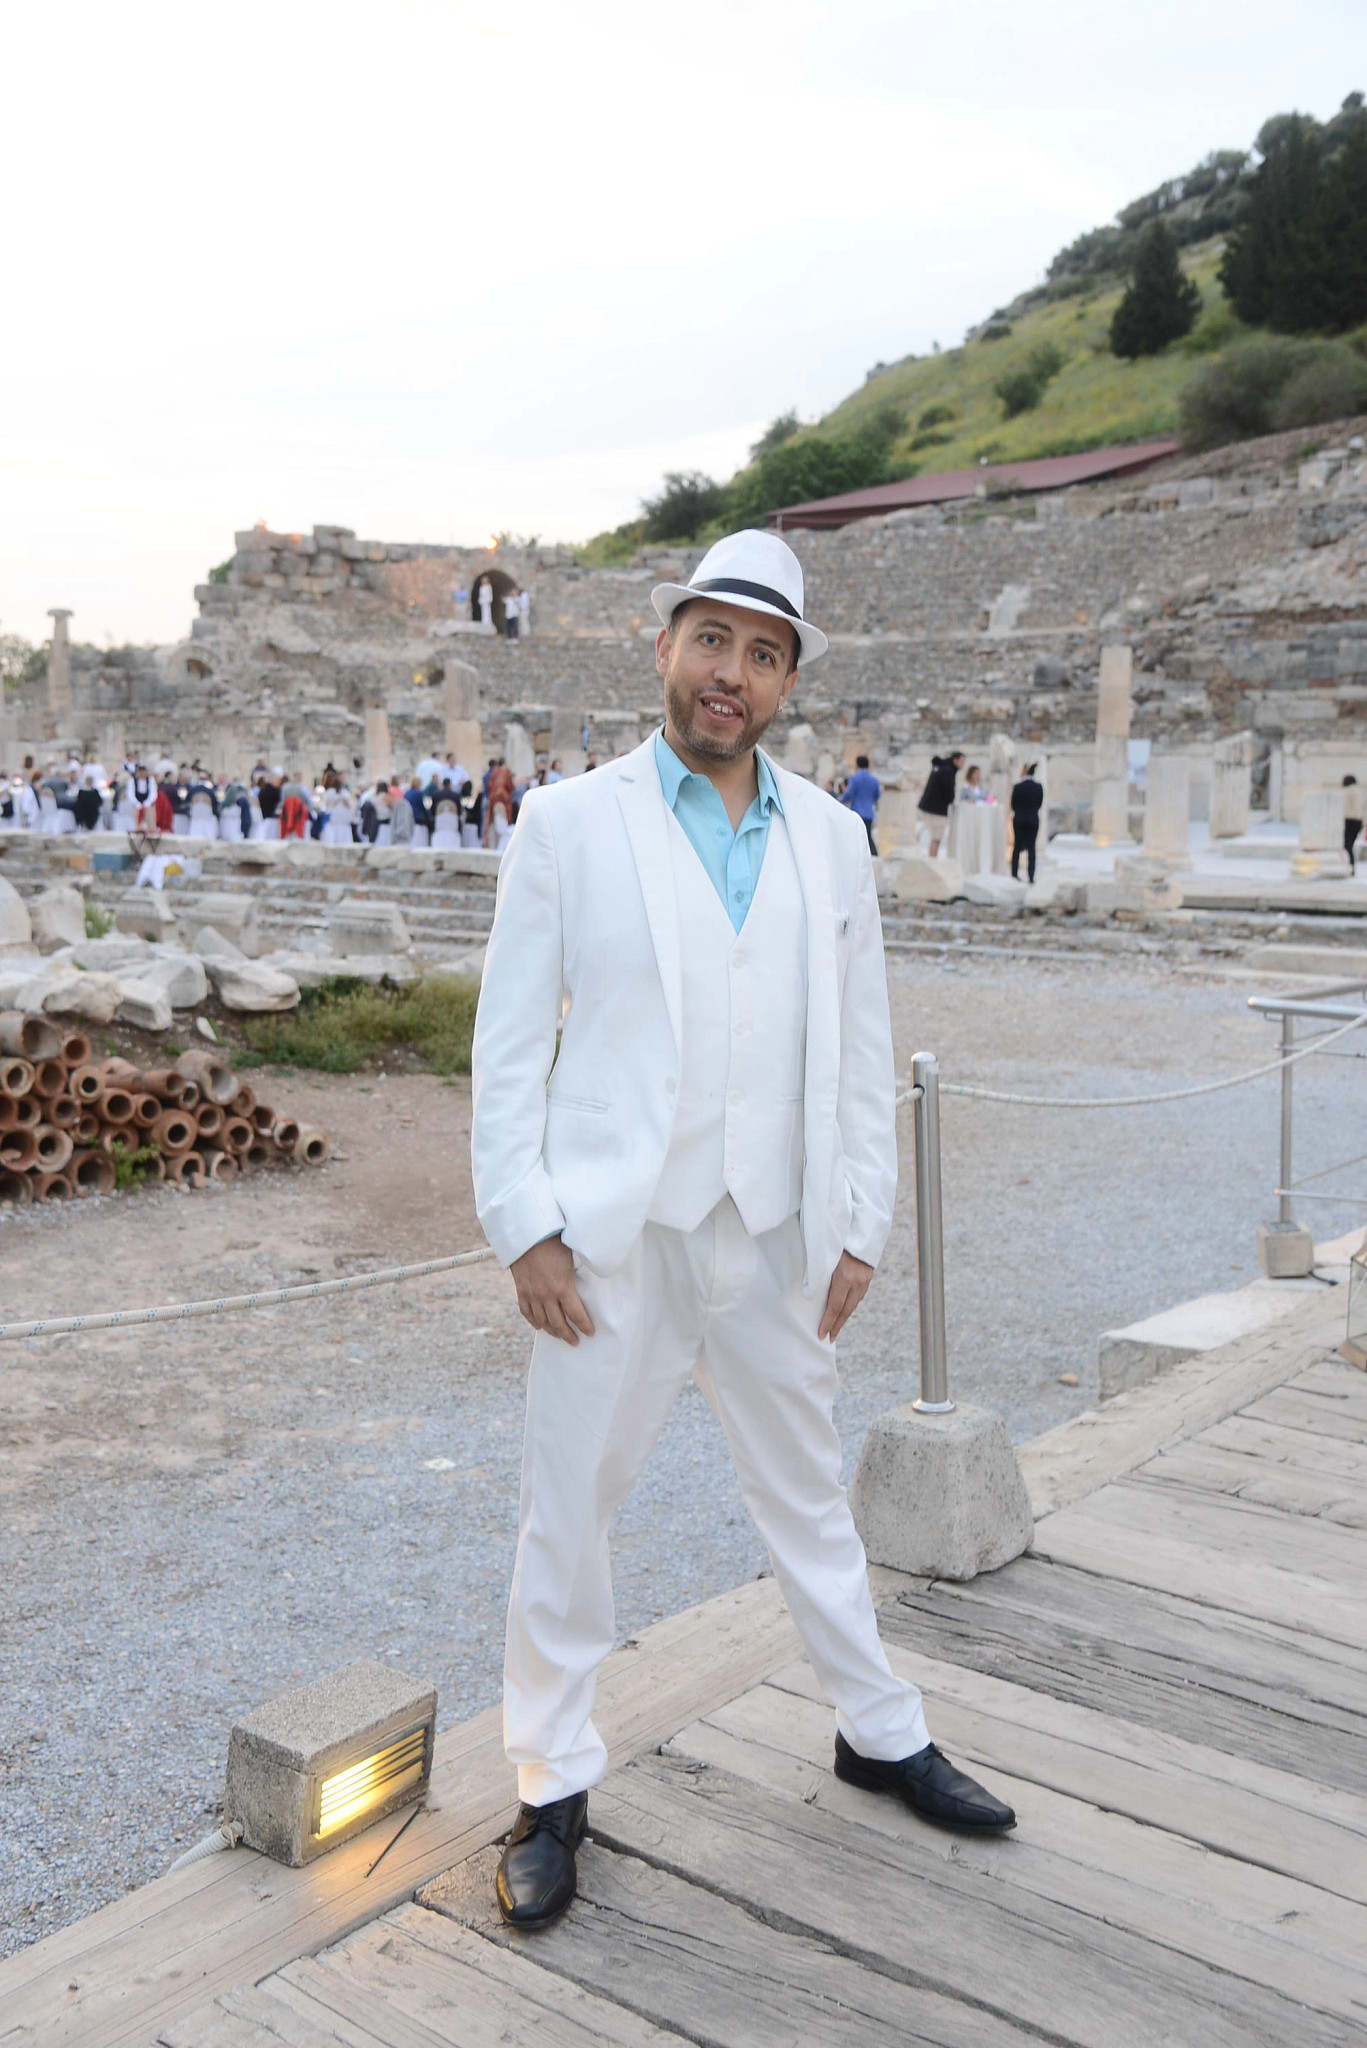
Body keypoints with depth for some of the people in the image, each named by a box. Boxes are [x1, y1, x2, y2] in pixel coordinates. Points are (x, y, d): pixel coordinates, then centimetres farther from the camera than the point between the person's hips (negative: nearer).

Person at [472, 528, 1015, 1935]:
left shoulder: (830, 839, 7)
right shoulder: (567, 824, -3)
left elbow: (861, 1048, 9)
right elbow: (509, 1044, -4)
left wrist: (861, 1225, 5)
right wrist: (525, 1228, -10)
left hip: (777, 1237, 3)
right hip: (616, 1237, -3)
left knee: (808, 1494, 19)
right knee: (566, 1511, 6)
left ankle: (880, 1733, 37)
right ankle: (553, 1788, 24)